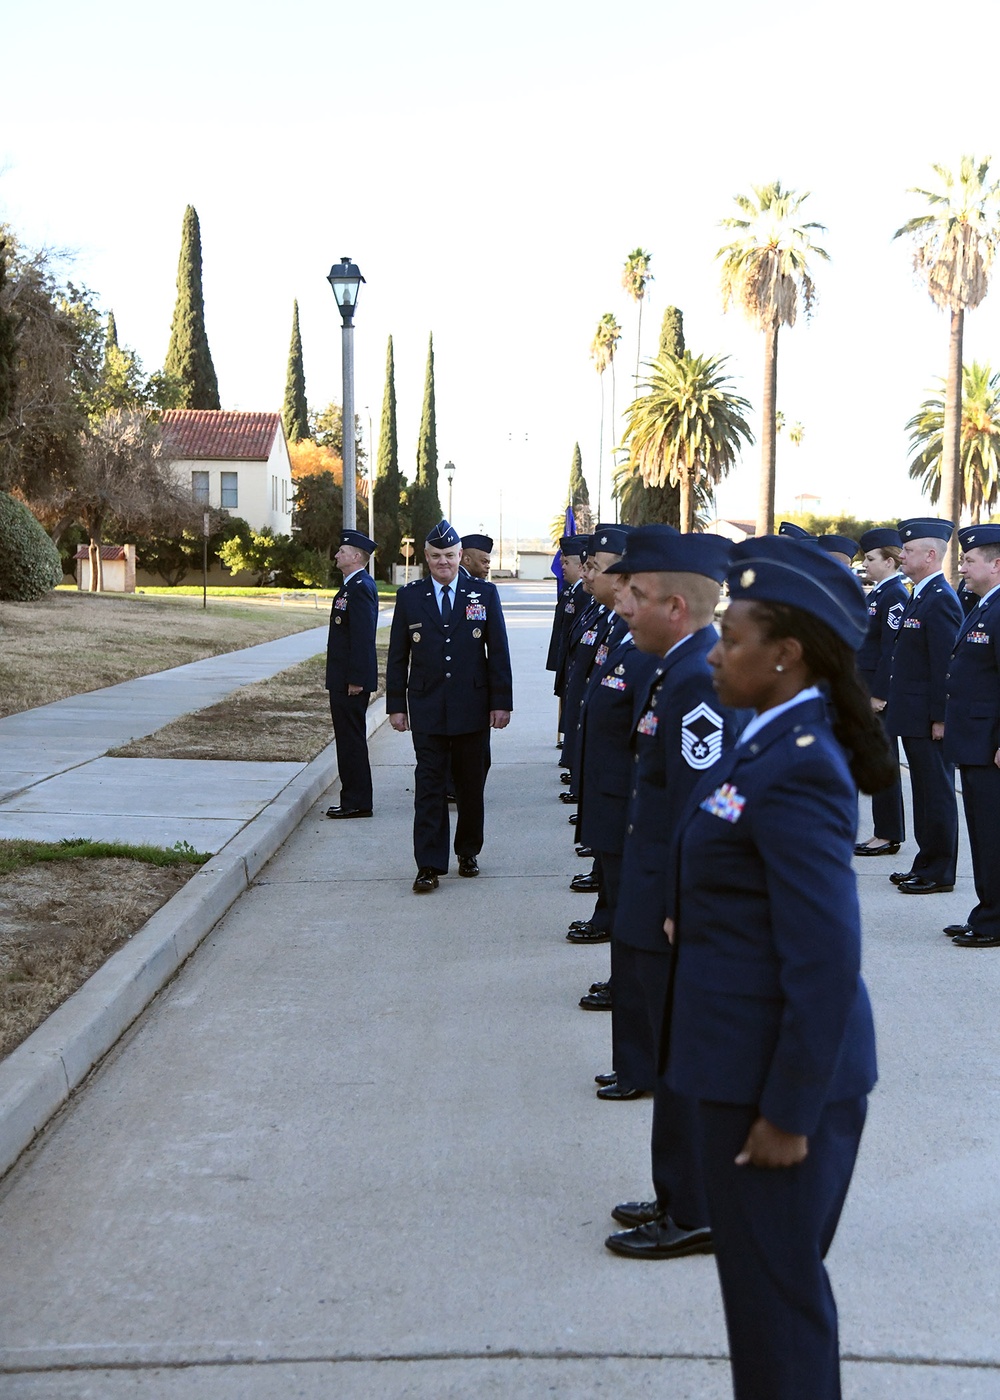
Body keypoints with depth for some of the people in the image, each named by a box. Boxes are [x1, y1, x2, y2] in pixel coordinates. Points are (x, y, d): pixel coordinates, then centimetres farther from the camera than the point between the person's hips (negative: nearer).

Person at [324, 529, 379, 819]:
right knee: (348, 738, 13)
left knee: (352, 739, -5)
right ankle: (353, 799, 19)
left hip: (351, 680, -11)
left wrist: (356, 680, -23)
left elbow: (363, 637, -22)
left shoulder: (360, 588, -16)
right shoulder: (352, 586, 16)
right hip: (343, 678, 11)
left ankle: (357, 803, 0)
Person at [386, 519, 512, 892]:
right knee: (429, 785, -3)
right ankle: (429, 865, -3)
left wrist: (501, 702, -2)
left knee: (470, 784, 10)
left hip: (471, 706, 0)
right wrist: (396, 705, 3)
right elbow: (397, 656, 6)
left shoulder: (484, 594, 3)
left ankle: (468, 852, 26)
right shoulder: (409, 596, 4)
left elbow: (498, 652, 3)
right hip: (427, 708, 0)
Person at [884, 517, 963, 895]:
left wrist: (939, 718, -20)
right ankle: (926, 864, 23)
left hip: (928, 719, -10)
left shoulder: (940, 600, -16)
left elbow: (945, 664, -20)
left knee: (937, 793, -2)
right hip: (912, 715, 10)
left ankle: (940, 873, 5)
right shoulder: (919, 595, 15)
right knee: (924, 791, 15)